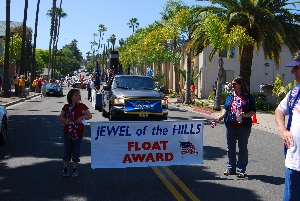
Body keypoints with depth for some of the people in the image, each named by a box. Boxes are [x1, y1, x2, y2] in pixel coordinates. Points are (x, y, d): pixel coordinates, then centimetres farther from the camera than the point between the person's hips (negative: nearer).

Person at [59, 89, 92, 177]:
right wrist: (65, 120, -14)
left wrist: (82, 117, -26)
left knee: (76, 150, 8)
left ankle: (74, 169, 18)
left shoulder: (82, 106, -3)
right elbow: (61, 117, 7)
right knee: (67, 149, 9)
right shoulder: (66, 106, 2)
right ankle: (65, 168, 19)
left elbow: (90, 116, -8)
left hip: (78, 132, -1)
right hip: (67, 132, 1)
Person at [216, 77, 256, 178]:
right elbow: (225, 108, 13)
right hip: (230, 125, 4)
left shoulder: (249, 97, 0)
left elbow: (253, 111, -2)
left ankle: (240, 170, 11)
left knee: (242, 148, 4)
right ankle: (230, 168, 21)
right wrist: (222, 115, -6)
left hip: (243, 126, -4)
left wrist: (245, 115, -19)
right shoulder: (230, 96, 13)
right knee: (230, 148, 10)